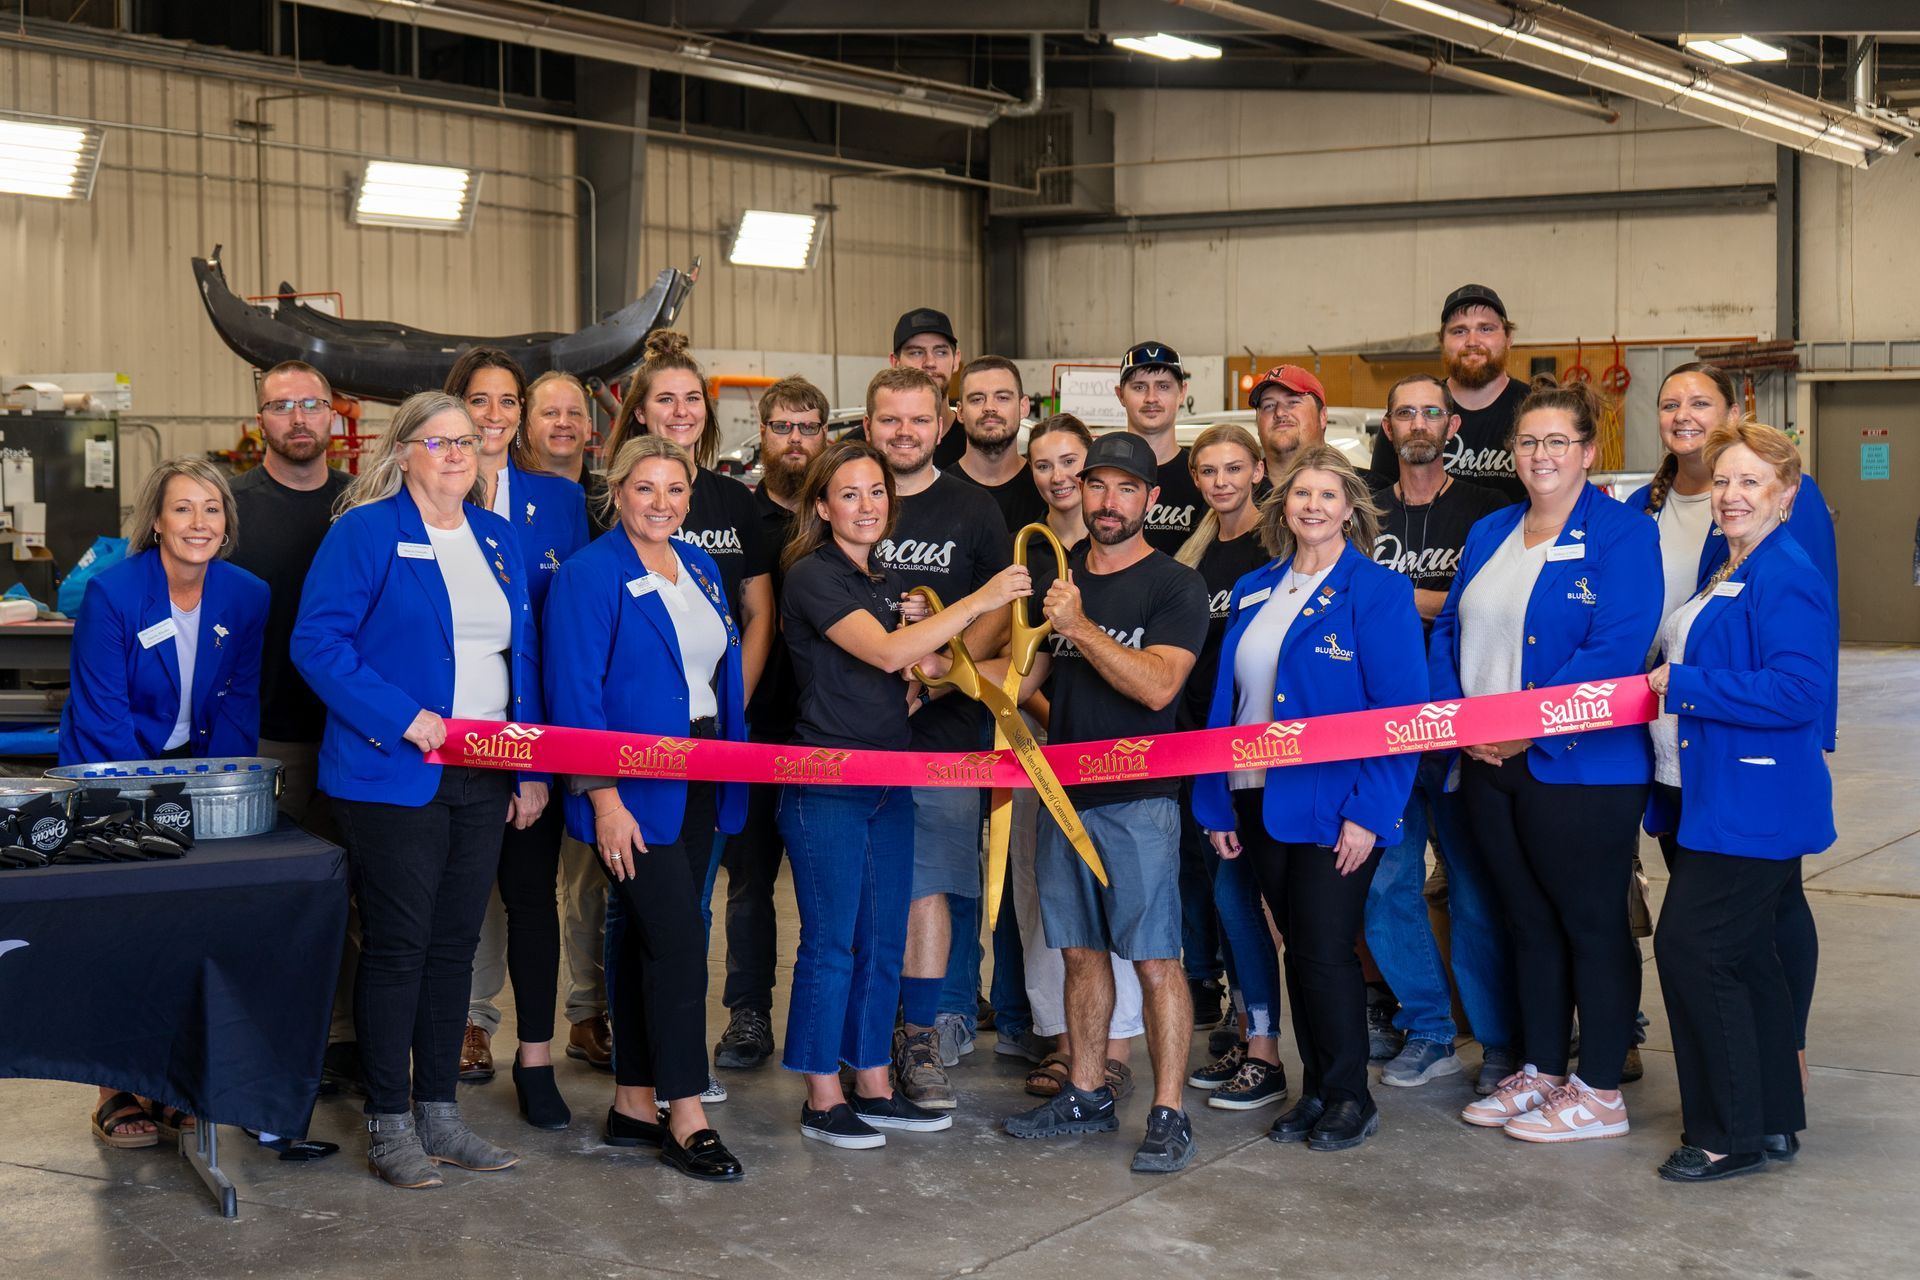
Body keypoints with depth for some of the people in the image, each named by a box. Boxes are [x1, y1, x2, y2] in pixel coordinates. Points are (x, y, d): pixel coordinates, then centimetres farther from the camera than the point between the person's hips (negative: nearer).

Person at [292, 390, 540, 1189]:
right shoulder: (365, 532, -6)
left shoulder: (499, 540, 13)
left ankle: (439, 1114, 21)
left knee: (455, 944, 11)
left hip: (482, 778, 6)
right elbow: (317, 641, -13)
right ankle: (388, 1125, 9)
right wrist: (403, 718, -19)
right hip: (394, 777, -6)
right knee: (396, 945, 0)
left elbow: (523, 656, 17)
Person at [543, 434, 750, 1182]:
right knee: (678, 938, -9)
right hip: (633, 789, -7)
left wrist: (732, 771, 10)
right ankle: (686, 1118, -2)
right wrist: (604, 800, -19)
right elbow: (575, 695, -14)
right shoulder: (590, 576, -10)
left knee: (653, 938, 11)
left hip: (699, 782, 7)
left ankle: (634, 1105, 18)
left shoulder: (701, 571, 13)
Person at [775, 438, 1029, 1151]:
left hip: (889, 783, 8)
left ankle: (873, 1090, 21)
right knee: (830, 944, -2)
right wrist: (980, 601, -21)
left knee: (883, 943, 12)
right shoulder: (813, 576, -11)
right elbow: (884, 652, -22)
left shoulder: (886, 581, 14)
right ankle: (822, 1101, 8)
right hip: (825, 783, -8)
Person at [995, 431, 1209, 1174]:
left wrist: (1078, 626, -20)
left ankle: (1168, 1116, -2)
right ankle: (1086, 1095, 24)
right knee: (1081, 951, 14)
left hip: (1139, 799, -6)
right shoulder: (1056, 575, 13)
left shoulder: (1174, 586, -6)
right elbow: (1022, 677, 17)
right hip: (1065, 791, 6)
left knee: (1154, 958, -6)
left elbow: (1157, 684, -19)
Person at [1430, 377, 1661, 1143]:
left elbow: (1616, 650, -20)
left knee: (1592, 922, 3)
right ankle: (1538, 1073, 27)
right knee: (1528, 921, 16)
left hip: (1581, 767, -7)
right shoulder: (1488, 535, 14)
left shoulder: (1621, 536, -9)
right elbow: (1448, 633, 14)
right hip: (1490, 766, 7)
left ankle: (1599, 1093, 12)